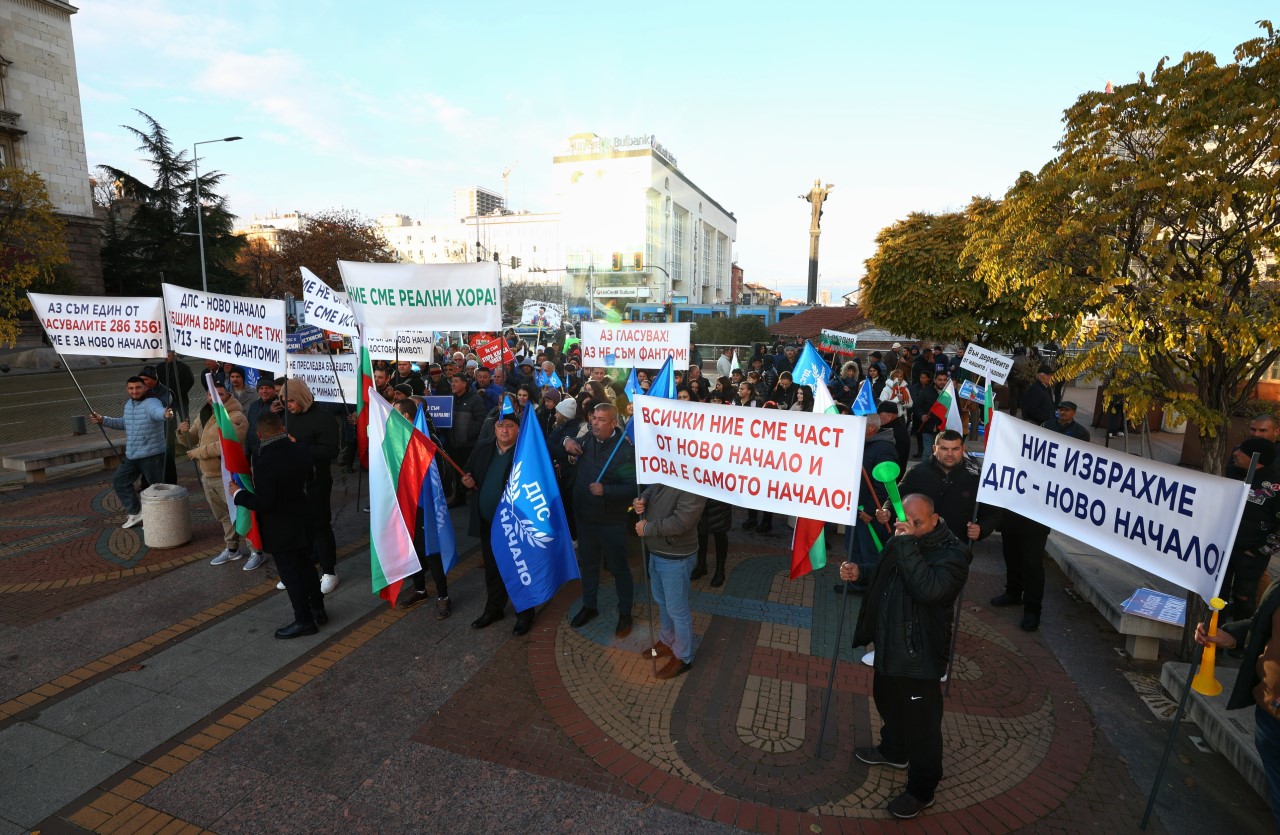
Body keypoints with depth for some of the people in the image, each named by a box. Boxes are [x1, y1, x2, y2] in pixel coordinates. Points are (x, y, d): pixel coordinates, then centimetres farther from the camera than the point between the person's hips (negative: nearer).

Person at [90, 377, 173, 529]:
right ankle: (135, 512, 28)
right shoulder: (129, 404, 11)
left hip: (152, 455, -9)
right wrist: (103, 420, 21)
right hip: (131, 455, 9)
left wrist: (165, 413, -67)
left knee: (157, 487, -2)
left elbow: (158, 411, -43)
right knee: (119, 481, 17)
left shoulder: (152, 403, -17)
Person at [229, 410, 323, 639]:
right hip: (303, 522, 7)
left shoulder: (265, 462, -26)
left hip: (280, 530, -7)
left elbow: (264, 503, -23)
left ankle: (304, 620, 17)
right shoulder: (302, 451, -6)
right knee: (306, 566, 21)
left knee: (290, 574, 6)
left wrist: (238, 495, -9)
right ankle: (318, 609, 32)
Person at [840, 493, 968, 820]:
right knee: (887, 702, 28)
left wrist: (907, 544, -39)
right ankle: (893, 751, 54)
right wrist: (860, 572, -1)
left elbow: (928, 588, -40)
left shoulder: (951, 554, -23)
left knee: (921, 724, 7)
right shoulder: (902, 540, 1)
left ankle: (921, 790, 28)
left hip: (919, 655, -8)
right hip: (889, 645, 9)